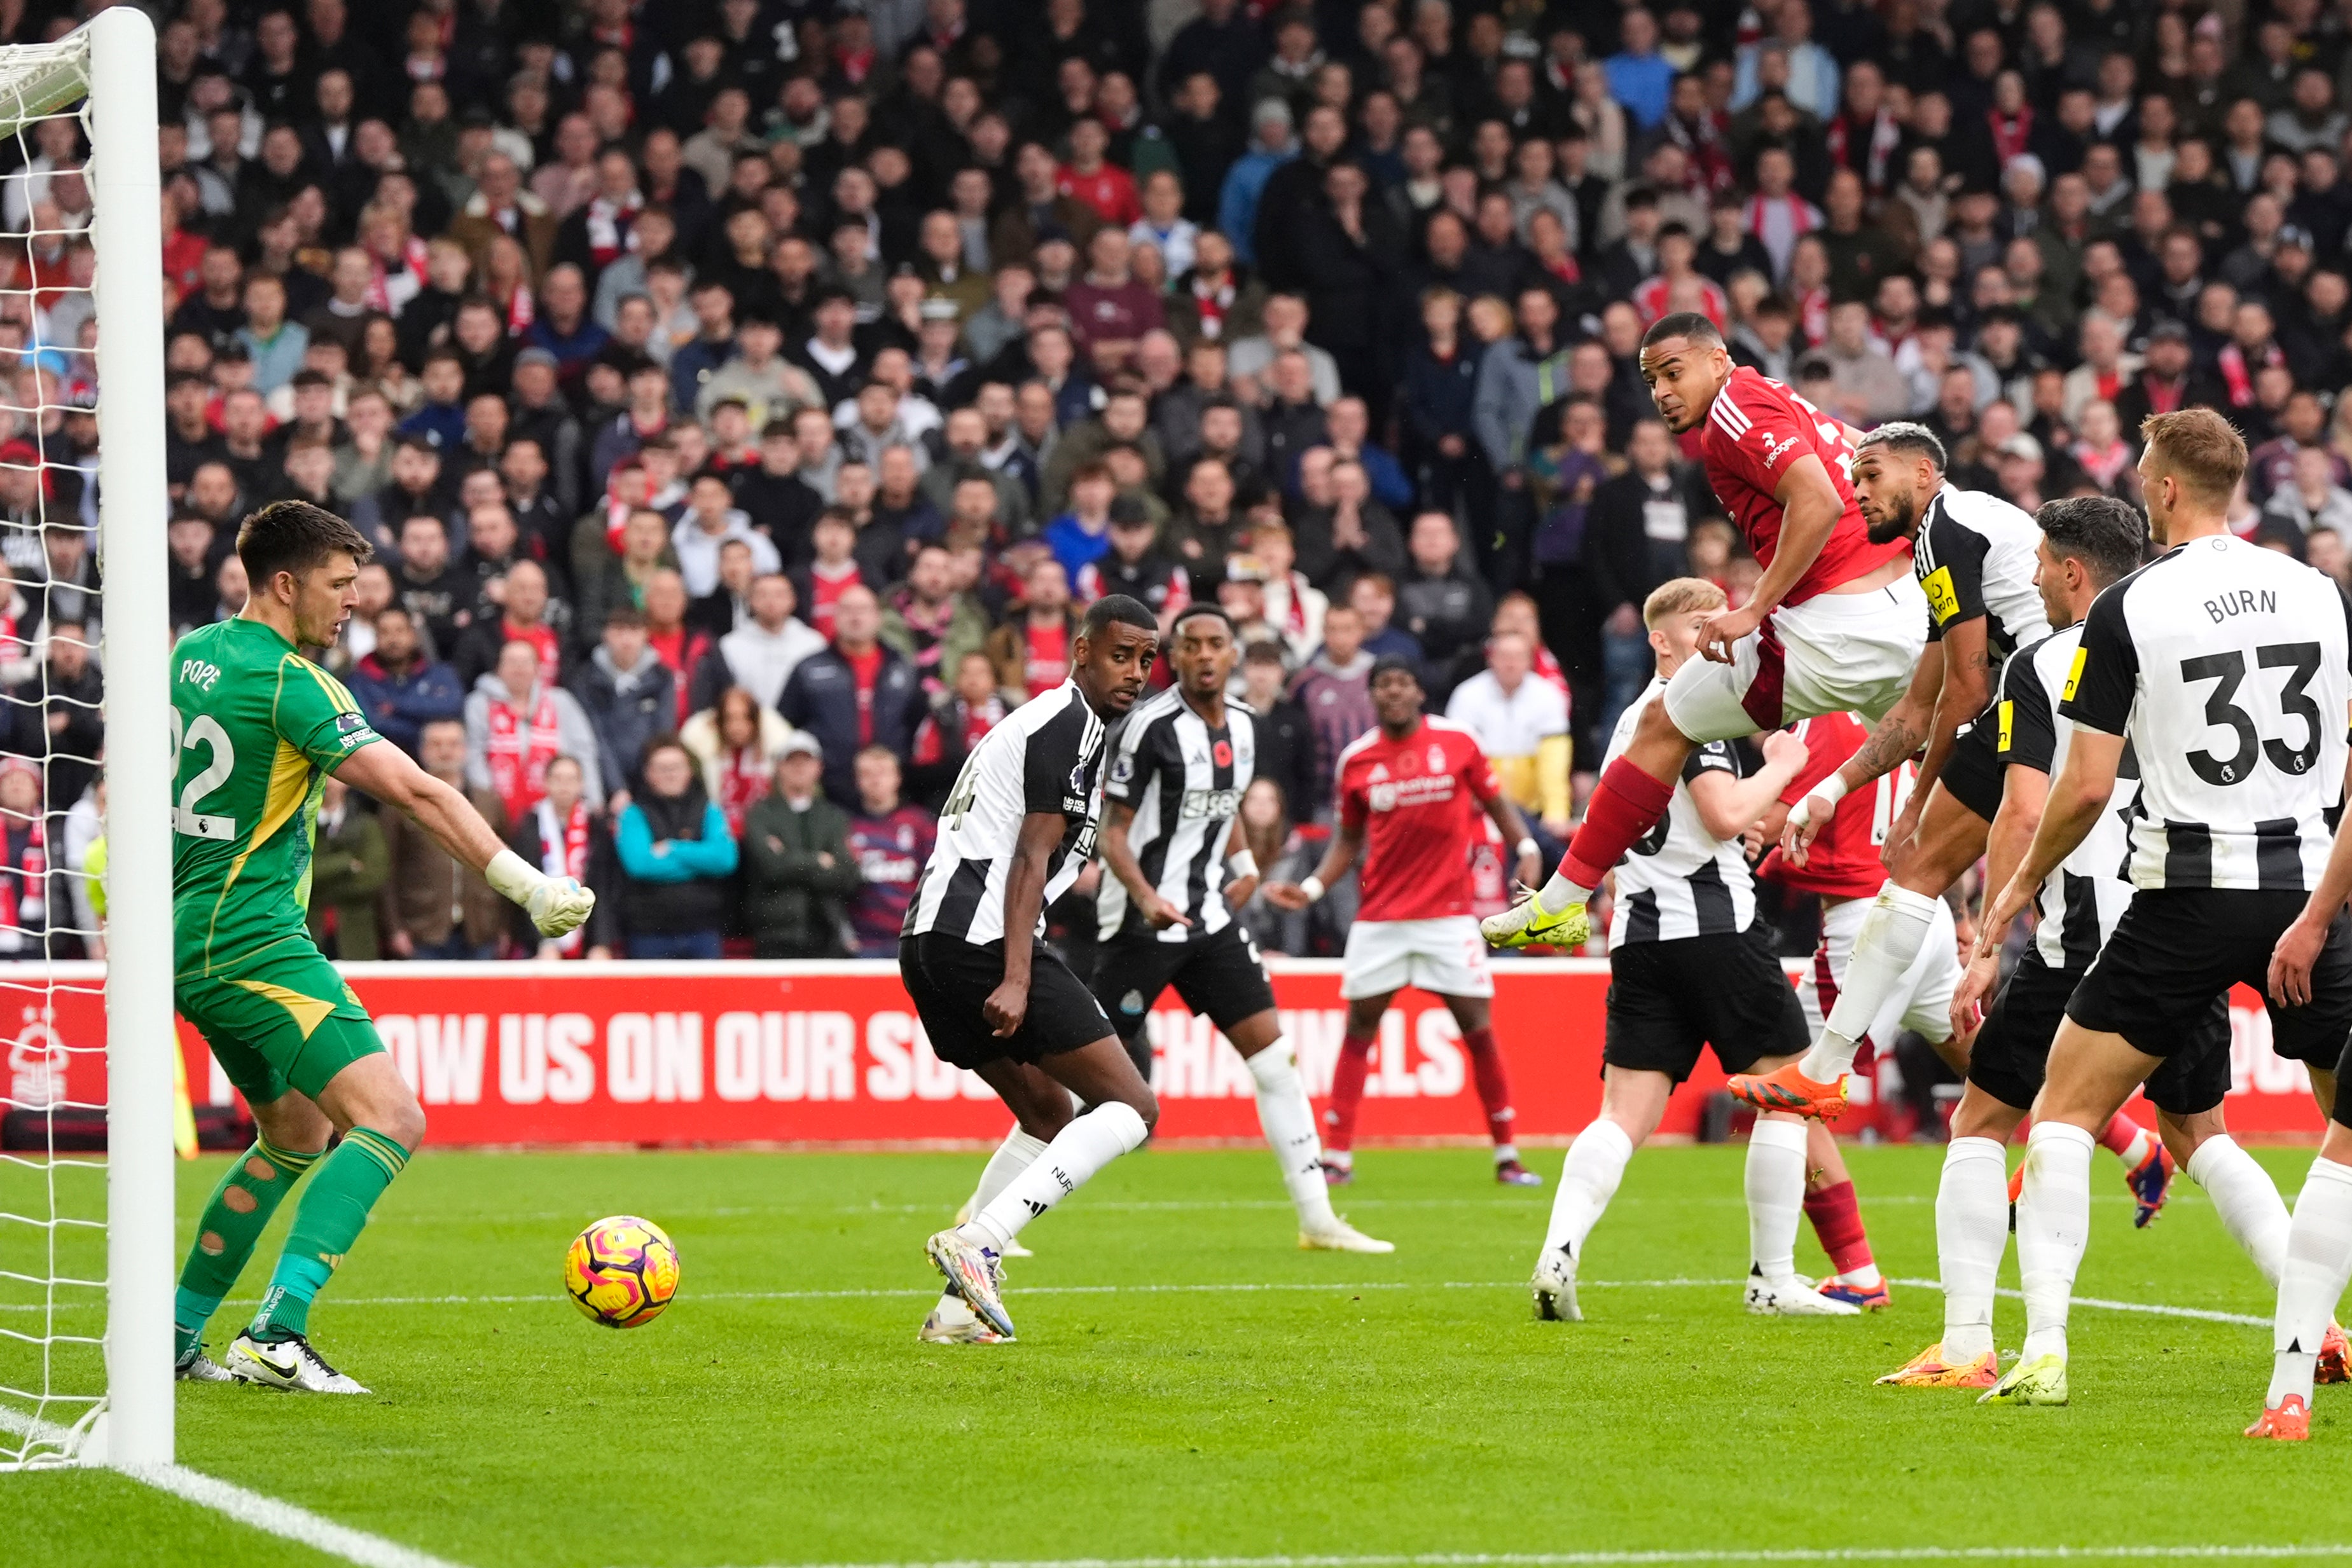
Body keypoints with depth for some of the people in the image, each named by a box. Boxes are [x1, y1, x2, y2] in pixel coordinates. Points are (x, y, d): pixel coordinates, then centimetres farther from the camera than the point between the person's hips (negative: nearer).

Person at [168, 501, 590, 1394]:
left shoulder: (188, 655, 12)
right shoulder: (288, 682, -14)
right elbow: (415, 792, -20)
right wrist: (529, 887, -20)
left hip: (190, 940, 10)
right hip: (253, 942, -10)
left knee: (297, 1135, 23)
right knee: (390, 1118, -17)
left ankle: (175, 1340, 23)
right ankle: (277, 1335, -27)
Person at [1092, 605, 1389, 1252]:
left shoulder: (1243, 725, 8)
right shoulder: (1153, 726, -14)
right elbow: (1113, 833, -13)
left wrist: (1245, 865, 10)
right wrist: (1146, 897, -28)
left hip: (1210, 919, 7)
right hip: (1141, 925, -7)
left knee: (1273, 1054, 2)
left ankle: (1317, 1219, 7)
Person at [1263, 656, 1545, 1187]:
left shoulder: (1456, 743, -1)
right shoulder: (1356, 760, 3)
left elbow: (1495, 802, 7)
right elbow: (1348, 839, 13)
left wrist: (1526, 847, -9)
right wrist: (1311, 888, 1)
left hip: (1448, 913, -1)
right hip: (1379, 918, 1)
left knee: (1479, 1029, -2)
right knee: (1358, 1028, 1)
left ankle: (1507, 1157, 8)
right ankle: (1337, 1157, 7)